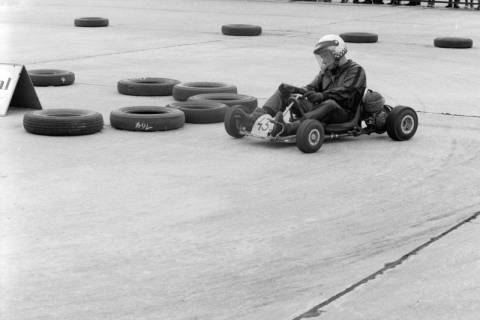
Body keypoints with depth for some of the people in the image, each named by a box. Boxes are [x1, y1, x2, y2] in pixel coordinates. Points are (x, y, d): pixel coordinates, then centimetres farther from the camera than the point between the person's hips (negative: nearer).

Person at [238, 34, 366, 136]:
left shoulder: (356, 71, 0)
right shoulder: (326, 71, 23)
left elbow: (344, 92, -18)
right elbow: (312, 87, 11)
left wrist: (322, 95, -35)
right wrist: (294, 90, -11)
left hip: (343, 113, -7)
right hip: (319, 107, 7)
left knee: (330, 104, -42)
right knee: (283, 91, -2)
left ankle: (289, 128, -62)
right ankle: (257, 118, -27)